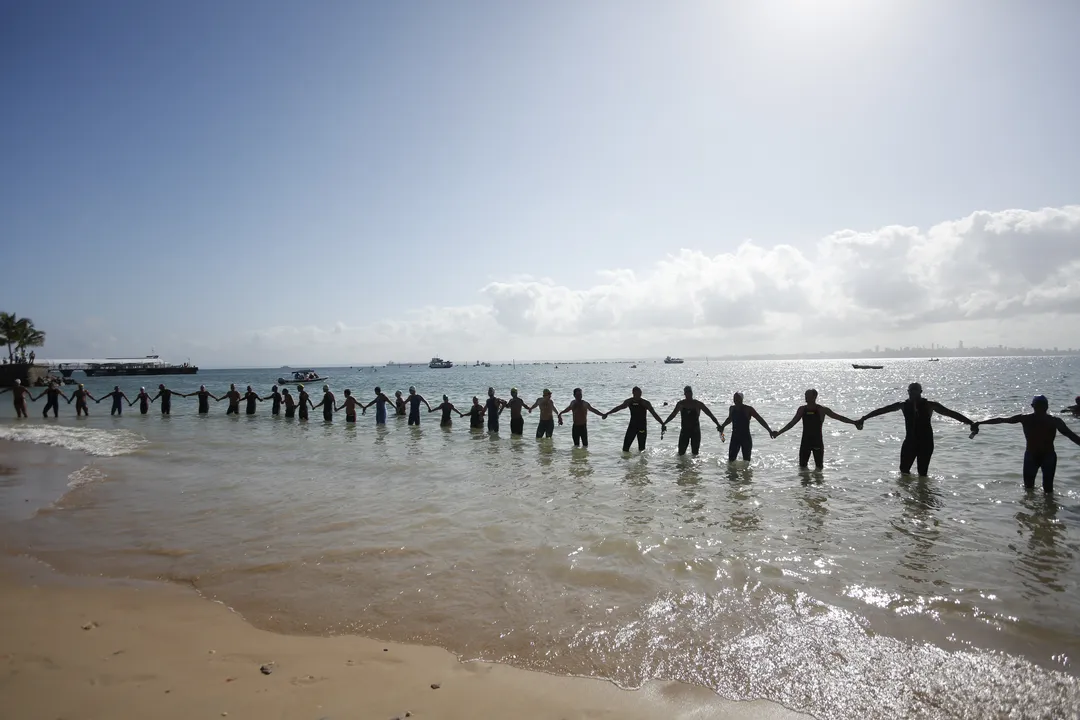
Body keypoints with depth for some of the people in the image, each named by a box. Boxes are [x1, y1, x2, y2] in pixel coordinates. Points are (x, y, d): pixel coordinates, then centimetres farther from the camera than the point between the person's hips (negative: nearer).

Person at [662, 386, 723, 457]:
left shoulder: (698, 404, -7)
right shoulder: (680, 404, -1)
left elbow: (711, 415, -5)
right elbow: (673, 415, 14)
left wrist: (718, 425, -15)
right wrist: (664, 424, 14)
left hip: (695, 431, -1)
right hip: (684, 431, 1)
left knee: (695, 454, 4)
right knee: (681, 453, -2)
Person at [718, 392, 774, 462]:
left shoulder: (748, 409, -8)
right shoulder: (732, 409, 6)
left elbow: (760, 420, -5)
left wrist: (769, 431, -10)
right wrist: (722, 426, 34)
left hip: (746, 438, -4)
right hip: (735, 438, 4)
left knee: (746, 461, -1)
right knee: (731, 460, -2)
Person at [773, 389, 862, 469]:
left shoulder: (822, 410, -5)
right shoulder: (802, 409, 4)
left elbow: (839, 417, -3)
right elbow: (792, 423, 12)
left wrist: (854, 422, -11)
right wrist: (778, 433, 10)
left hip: (817, 442, -2)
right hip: (805, 442, 3)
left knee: (819, 468, 4)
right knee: (802, 467, 3)